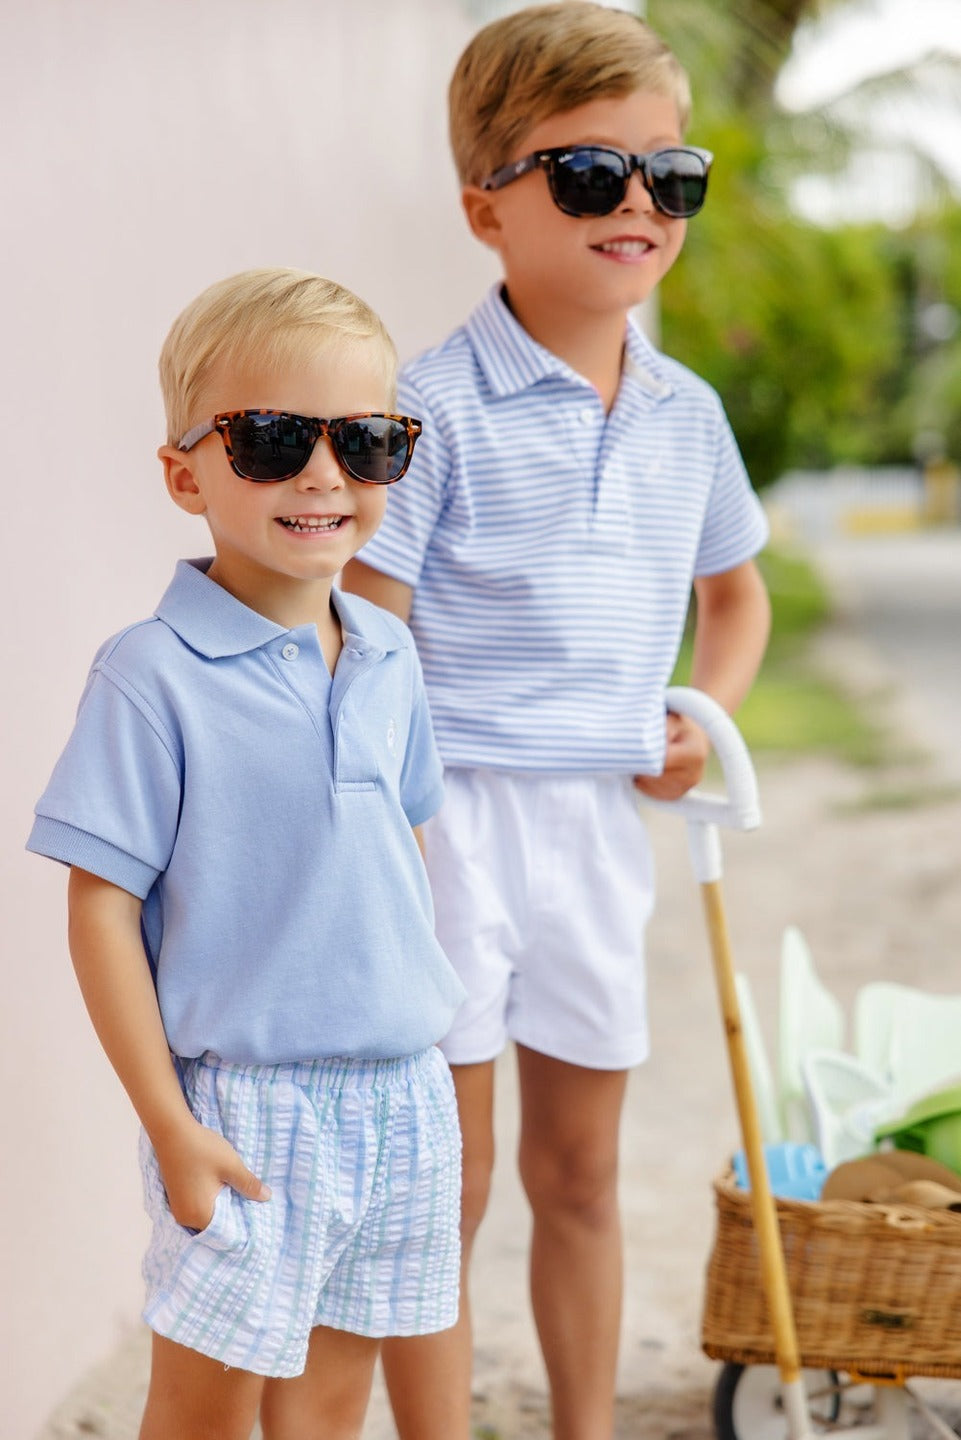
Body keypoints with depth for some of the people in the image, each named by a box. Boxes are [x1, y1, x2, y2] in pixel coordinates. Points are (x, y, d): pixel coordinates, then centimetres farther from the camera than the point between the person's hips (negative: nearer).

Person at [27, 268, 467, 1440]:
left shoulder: (389, 660, 6)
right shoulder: (154, 677, -14)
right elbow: (101, 910, -13)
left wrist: (413, 1032, 15)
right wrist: (170, 1125, -14)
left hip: (403, 1093, 6)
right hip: (245, 1107, -5)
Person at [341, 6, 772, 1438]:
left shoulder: (685, 413, 7)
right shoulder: (436, 406, -13)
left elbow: (735, 585, 25)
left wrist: (708, 715, 7)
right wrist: (392, 861, -19)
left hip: (601, 823, 6)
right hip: (452, 820, -6)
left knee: (580, 1171, 17)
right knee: (446, 1186, 2)